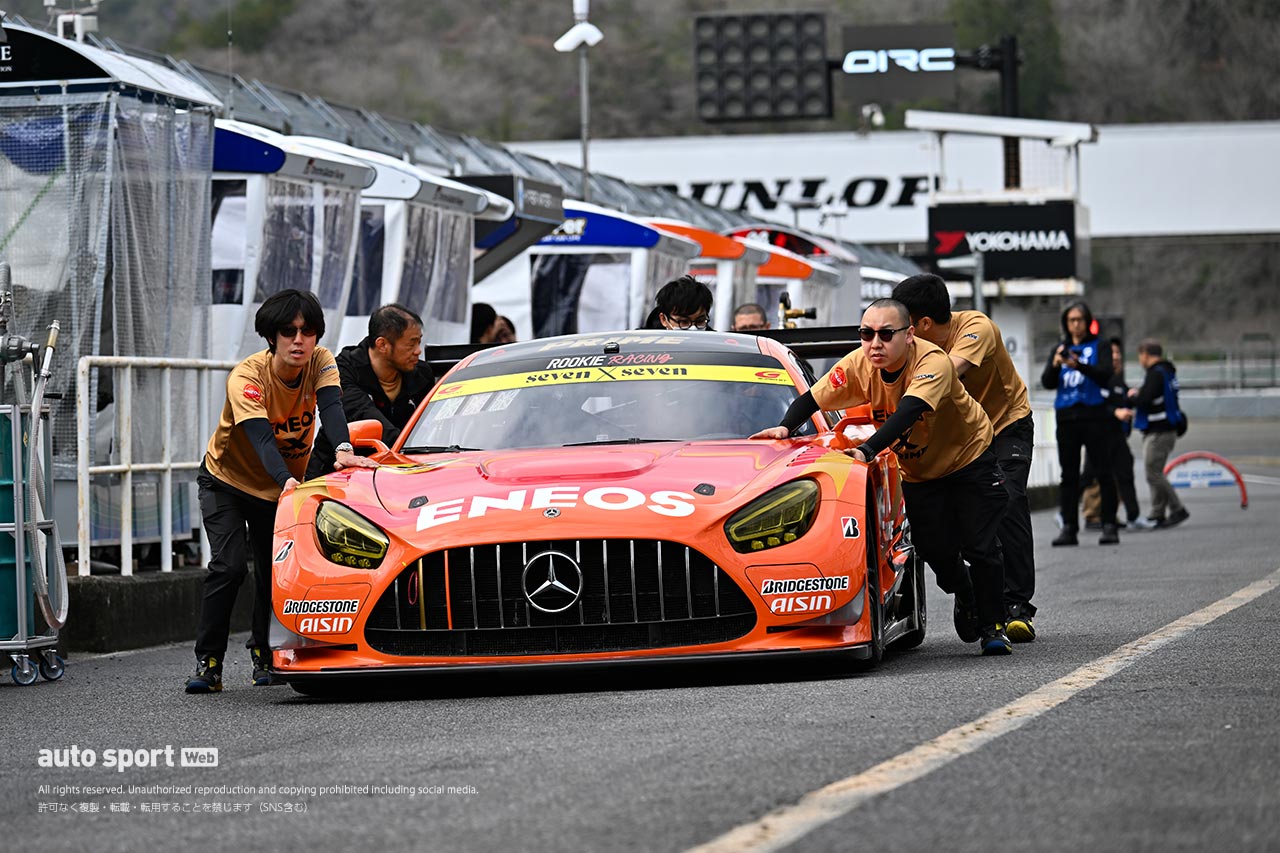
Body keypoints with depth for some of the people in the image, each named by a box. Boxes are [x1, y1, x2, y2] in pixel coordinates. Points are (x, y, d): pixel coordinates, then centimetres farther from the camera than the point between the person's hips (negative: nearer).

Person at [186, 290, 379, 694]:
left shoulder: (321, 363, -17)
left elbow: (331, 407, -34)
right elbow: (260, 437, -41)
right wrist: (286, 482, -59)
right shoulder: (247, 376, -29)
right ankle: (208, 662, -12)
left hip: (282, 486, 4)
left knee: (274, 572, -1)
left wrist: (343, 449, -56)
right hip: (227, 480, -4)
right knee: (230, 566, -19)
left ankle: (265, 655, 22)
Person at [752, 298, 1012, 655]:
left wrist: (867, 450, -60)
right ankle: (965, 599, 31)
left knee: (980, 547, -10)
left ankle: (993, 626, 8)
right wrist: (786, 427, -30)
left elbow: (907, 412, -48)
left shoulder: (933, 363, -34)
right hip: (920, 471, 4)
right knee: (935, 549, -1)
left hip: (969, 455, -4)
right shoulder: (859, 365, -19)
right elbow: (812, 398, -11)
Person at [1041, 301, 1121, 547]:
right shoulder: (1059, 349, 15)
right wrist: (1055, 365, -15)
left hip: (1094, 415, -3)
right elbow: (1047, 383, 6)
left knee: (1104, 473, -5)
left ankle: (1109, 526, -3)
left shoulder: (1099, 347, 6)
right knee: (1068, 476, 2)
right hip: (1066, 418, 3)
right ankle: (1069, 528, 2)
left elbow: (1105, 375, -11)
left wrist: (1080, 366, -27)